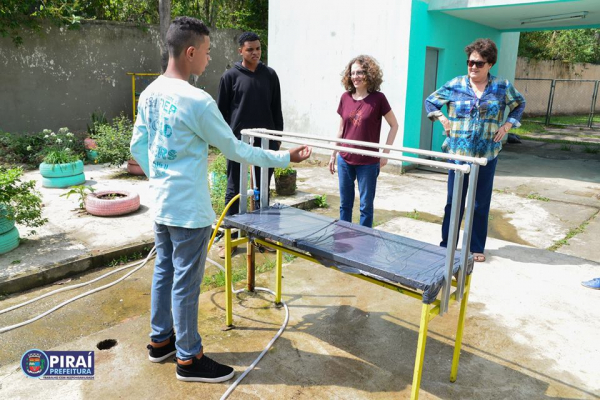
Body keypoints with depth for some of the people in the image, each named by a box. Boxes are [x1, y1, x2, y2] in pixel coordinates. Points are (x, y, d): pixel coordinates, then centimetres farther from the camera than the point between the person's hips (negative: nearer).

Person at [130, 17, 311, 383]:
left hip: (161, 204, 9)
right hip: (189, 211, -8)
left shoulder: (150, 94, 5)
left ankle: (161, 340, 37)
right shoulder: (198, 101, -20)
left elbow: (137, 147, 12)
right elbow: (236, 150, -15)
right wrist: (286, 157, -6)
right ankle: (189, 359, 21)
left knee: (164, 271, 20)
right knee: (186, 282, 4)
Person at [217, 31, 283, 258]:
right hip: (238, 140, -2)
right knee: (234, 190, 3)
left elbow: (276, 109, 10)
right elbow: (221, 110, 2)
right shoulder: (230, 76, 0)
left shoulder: (270, 75, 7)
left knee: (263, 189, 11)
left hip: (265, 140, 3)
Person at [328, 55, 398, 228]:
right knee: (345, 204, 13)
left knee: (366, 205, 5)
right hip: (345, 160, 4)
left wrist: (385, 153, -6)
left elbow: (394, 126, -1)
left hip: (368, 163, -4)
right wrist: (333, 155, 13)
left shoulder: (377, 98, -8)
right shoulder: (345, 97, 4)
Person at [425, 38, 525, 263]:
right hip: (458, 153, 0)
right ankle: (446, 245, 17)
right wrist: (444, 120, -1)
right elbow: (430, 101, 12)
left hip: (487, 155, 1)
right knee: (453, 201, 5)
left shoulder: (502, 87, 2)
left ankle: (477, 248, 23)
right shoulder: (455, 85, 1)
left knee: (481, 203, 10)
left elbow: (519, 104, 18)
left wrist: (506, 126, 4)